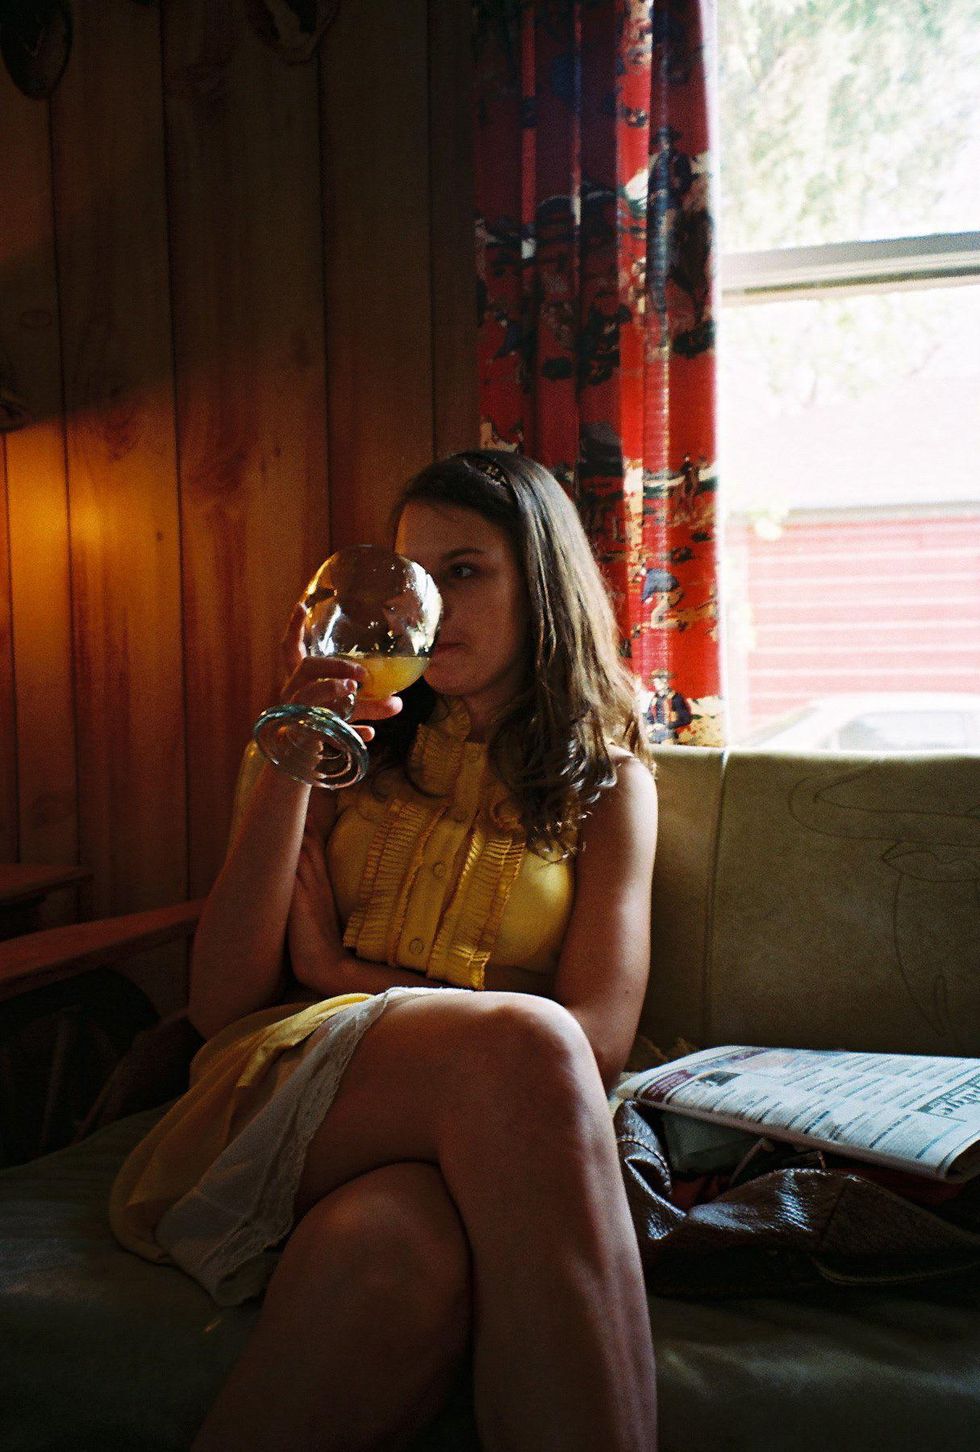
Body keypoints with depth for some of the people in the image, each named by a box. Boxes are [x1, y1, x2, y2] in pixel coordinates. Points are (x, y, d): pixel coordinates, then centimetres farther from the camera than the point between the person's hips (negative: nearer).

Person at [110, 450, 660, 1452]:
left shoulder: (611, 785, 16)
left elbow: (599, 1037, 1)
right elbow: (220, 1003, 7)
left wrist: (347, 979, -1)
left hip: (453, 1142, 0)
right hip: (276, 1096, 1)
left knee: (398, 1245, -41)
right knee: (519, 1044, -35)